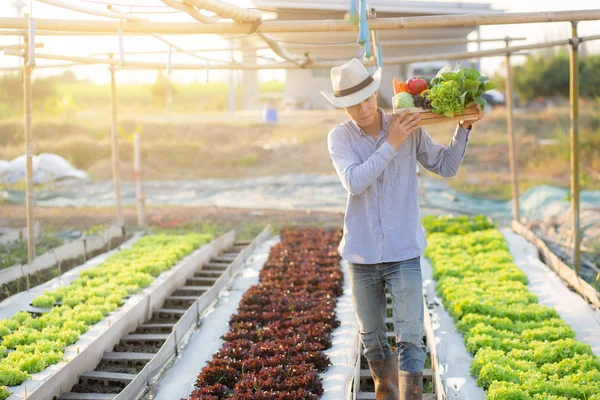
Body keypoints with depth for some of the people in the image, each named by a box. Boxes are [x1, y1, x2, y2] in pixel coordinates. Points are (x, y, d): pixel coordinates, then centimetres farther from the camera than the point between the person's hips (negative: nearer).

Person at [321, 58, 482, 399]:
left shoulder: (410, 129, -1)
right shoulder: (339, 138, -3)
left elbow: (447, 167, 9)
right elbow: (354, 182, -20)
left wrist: (464, 127, -2)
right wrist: (391, 144, -20)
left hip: (404, 253, -1)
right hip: (362, 255, 1)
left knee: (410, 341, -7)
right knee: (372, 340, 15)